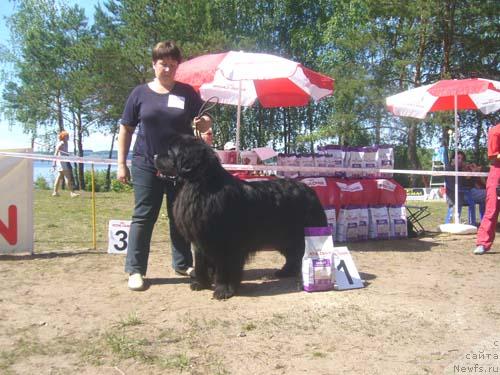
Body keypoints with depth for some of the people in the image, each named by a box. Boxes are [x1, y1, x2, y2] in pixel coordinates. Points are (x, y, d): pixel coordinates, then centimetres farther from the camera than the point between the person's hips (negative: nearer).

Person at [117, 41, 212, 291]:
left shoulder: (187, 92, 5)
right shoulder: (140, 93, 2)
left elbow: (204, 124, 8)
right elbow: (126, 130, 5)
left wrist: (203, 122, -17)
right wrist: (121, 163, 0)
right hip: (146, 165, -1)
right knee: (143, 217, 1)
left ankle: (183, 264, 25)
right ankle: (135, 270, 8)